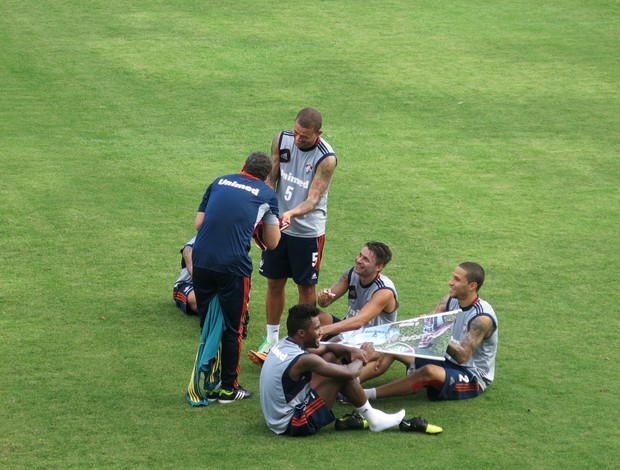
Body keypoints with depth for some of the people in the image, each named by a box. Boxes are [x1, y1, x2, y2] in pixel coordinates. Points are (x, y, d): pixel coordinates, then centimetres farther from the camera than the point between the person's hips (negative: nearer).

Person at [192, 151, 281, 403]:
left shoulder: (219, 182, 16)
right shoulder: (267, 195, 8)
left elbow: (198, 223, 13)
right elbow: (272, 243, 11)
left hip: (201, 262, 3)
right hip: (233, 267, -3)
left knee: (207, 326, 18)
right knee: (233, 330, 12)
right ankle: (229, 388, 20)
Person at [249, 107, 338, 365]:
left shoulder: (326, 158, -21)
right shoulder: (282, 139, -6)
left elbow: (313, 199, -23)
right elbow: (271, 178, 0)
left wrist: (292, 213, -41)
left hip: (308, 230, -4)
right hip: (278, 225, 4)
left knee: (306, 286, 7)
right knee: (274, 283, 11)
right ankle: (271, 339, 23)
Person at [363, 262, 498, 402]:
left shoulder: (483, 317, -24)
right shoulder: (450, 301, -1)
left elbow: (462, 356, -31)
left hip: (474, 377, -9)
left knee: (429, 371, -35)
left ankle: (368, 394, -35)